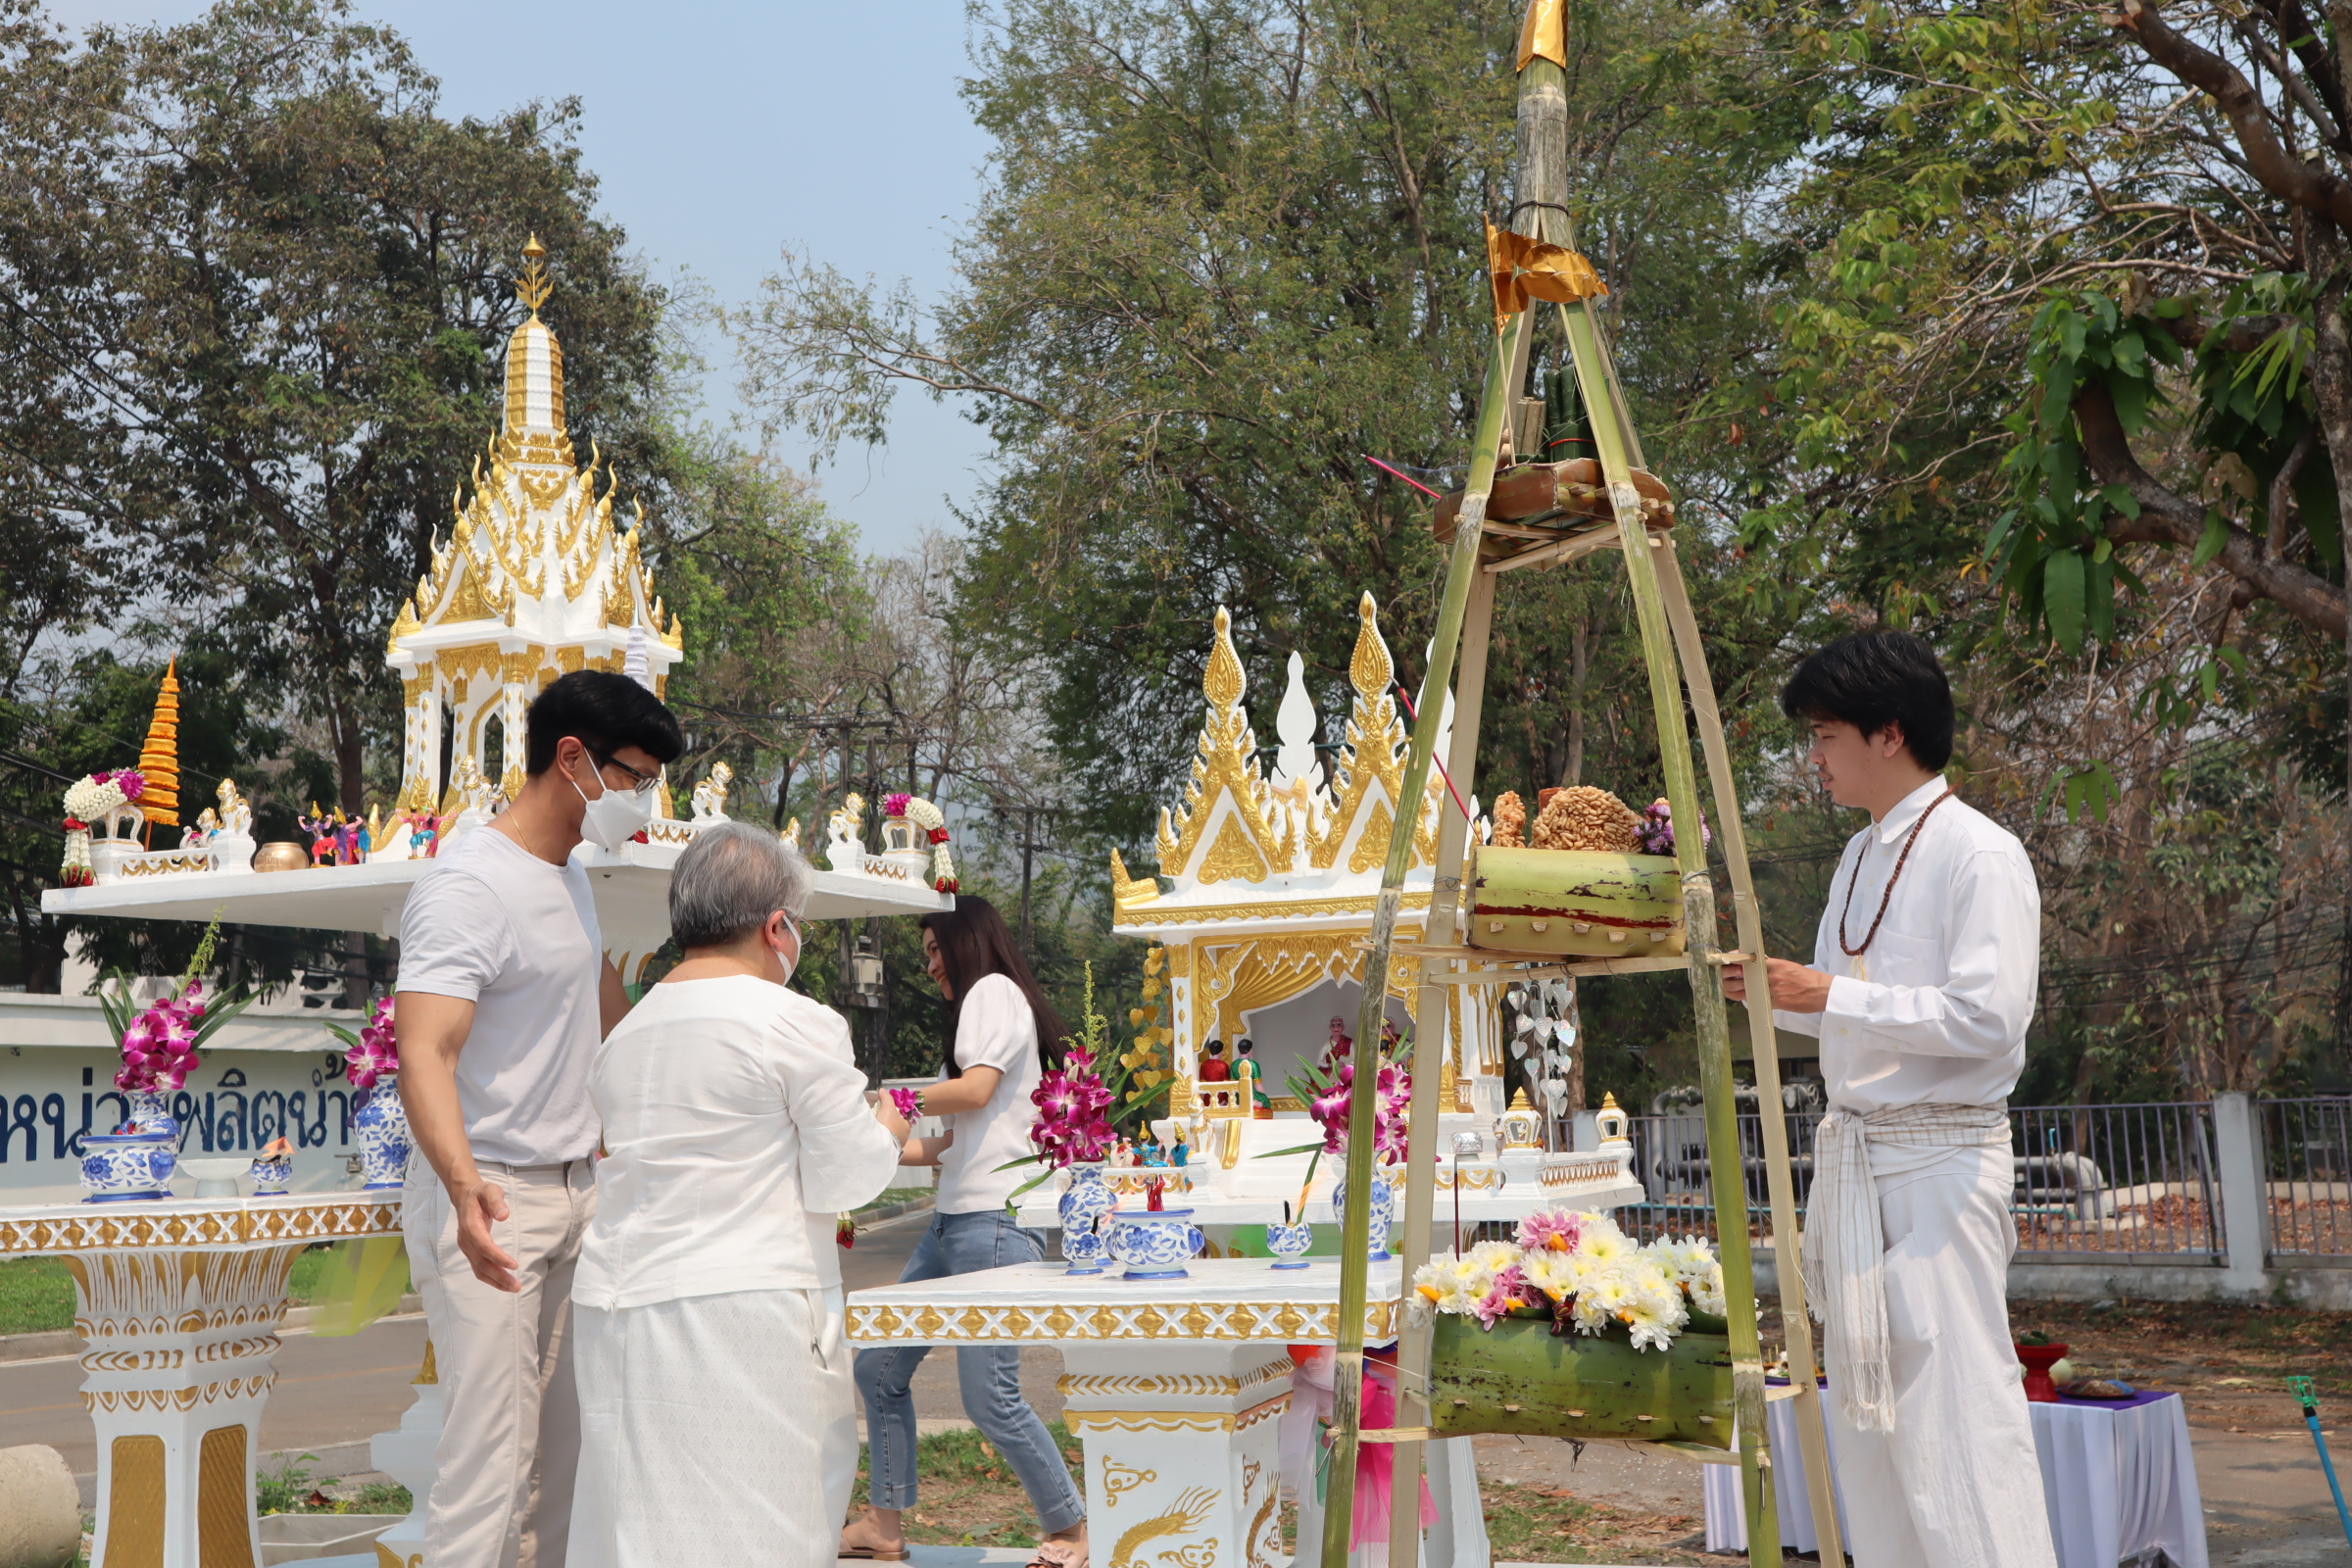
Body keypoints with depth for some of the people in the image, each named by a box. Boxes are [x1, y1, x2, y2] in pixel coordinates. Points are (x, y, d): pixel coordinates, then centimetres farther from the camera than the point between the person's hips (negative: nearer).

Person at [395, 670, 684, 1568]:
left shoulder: (573, 880, 15)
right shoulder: (468, 886, -16)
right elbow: (425, 1055, -27)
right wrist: (466, 1188, -42)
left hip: (574, 1190, 9)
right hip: (488, 1201, -9)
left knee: (567, 1444, 7)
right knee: (490, 1447, -12)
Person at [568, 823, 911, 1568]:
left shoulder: (624, 1035, 14)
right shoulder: (798, 1024, -8)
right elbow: (845, 1178, -5)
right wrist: (885, 1133, 16)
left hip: (618, 1304, 7)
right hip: (736, 1305, -7)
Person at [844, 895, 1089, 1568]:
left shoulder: (995, 990, -2)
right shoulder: (977, 1007, 27)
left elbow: (976, 1089, -18)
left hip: (993, 1222, -10)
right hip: (953, 1222, 10)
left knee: (990, 1398, -11)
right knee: (880, 1365, 7)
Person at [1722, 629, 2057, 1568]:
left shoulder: (1979, 856, -11)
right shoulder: (1860, 857, 15)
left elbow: (1986, 1016, -19)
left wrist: (1830, 995, -17)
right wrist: (1771, 993, 9)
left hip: (1939, 1161, -9)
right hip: (1853, 1154, 9)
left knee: (1956, 1410, -11)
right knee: (1867, 1407, 12)